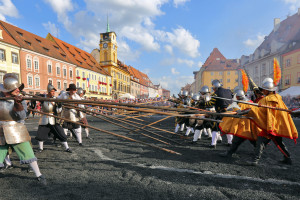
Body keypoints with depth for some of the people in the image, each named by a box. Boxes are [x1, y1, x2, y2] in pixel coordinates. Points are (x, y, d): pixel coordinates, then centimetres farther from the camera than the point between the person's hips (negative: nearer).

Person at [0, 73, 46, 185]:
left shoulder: (20, 101, -6)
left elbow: (22, 116, -16)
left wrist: (18, 104, -32)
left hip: (17, 133, -1)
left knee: (28, 153, -2)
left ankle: (39, 175, 9)